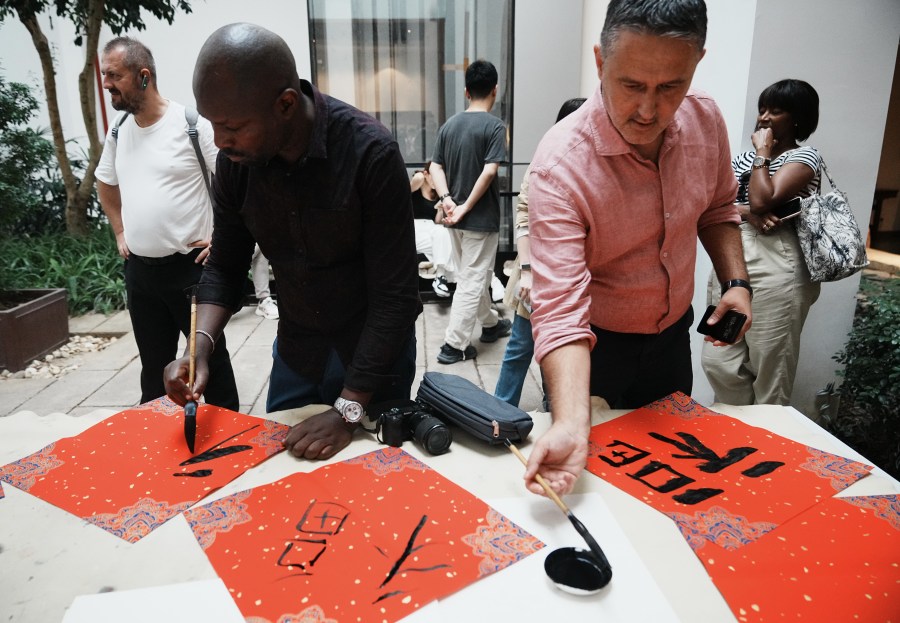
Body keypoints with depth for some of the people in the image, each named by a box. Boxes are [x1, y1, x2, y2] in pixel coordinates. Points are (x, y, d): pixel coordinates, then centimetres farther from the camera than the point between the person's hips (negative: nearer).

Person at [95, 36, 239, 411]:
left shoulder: (192, 124, -12)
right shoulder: (118, 133, 9)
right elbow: (105, 184, 26)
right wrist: (120, 234, 17)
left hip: (190, 267, -6)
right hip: (138, 269, 6)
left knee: (210, 355, 6)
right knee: (154, 364, 17)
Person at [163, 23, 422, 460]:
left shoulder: (371, 153, -26)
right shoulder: (236, 158, -10)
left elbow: (394, 297, -25)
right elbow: (224, 267, 1)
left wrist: (349, 410, -25)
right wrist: (201, 344, -16)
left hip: (373, 354, -4)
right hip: (295, 349, 4)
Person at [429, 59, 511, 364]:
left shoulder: (449, 124, 6)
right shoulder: (495, 126, -13)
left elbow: (435, 167, 2)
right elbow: (489, 172, -21)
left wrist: (446, 199, -7)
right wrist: (466, 207, -16)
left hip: (455, 218, 7)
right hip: (481, 218, -7)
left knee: (476, 274, 20)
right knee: (472, 280, 1)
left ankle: (490, 323, 38)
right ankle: (454, 344, 4)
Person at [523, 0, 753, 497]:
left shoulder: (705, 120, -12)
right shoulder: (561, 164, -31)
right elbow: (560, 306, -37)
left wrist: (735, 282, -6)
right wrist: (570, 426, -48)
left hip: (673, 332, 5)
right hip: (595, 345, -5)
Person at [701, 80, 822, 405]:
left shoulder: (804, 156, 1)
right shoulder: (745, 157, 20)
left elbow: (763, 199, -15)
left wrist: (763, 153, -1)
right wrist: (747, 213, -12)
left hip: (775, 270, -6)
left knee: (770, 371, 2)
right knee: (717, 361, 5)